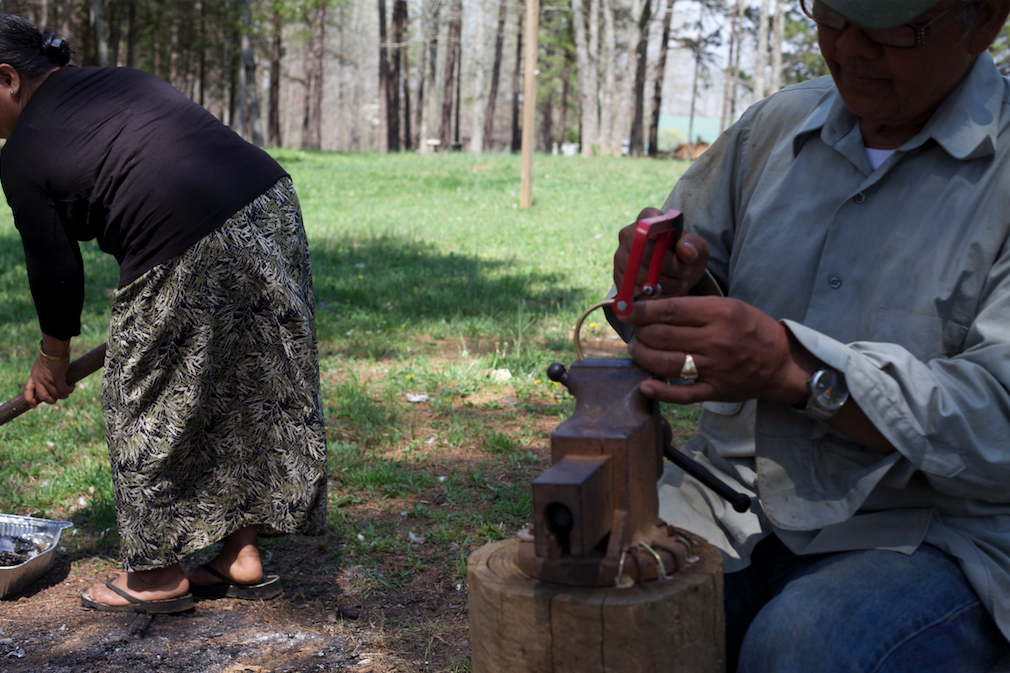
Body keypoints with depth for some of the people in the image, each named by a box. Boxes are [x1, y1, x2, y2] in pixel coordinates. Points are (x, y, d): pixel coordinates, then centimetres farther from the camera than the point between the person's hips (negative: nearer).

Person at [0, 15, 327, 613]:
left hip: (191, 252, -8)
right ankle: (243, 558, 26)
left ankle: (158, 576, 21)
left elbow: (54, 266, 9)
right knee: (247, 394, 16)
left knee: (150, 408, 10)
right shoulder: (122, 79, 23)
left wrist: (54, 353, 25)